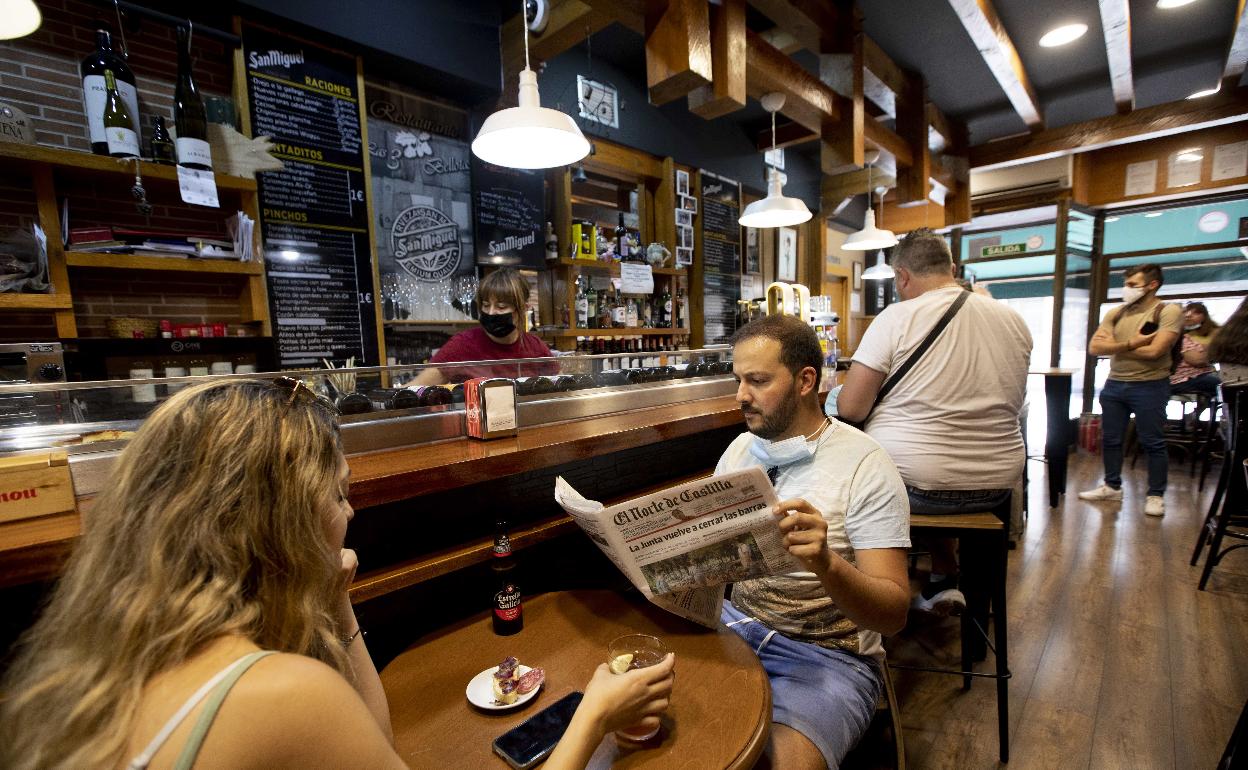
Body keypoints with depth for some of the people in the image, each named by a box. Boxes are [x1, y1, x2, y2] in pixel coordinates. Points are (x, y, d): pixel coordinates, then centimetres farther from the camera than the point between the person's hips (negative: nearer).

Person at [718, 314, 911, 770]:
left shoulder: (864, 465, -14)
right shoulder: (739, 449, 2)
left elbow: (893, 614, -16)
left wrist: (826, 563, -36)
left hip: (828, 652, -4)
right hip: (735, 625, 5)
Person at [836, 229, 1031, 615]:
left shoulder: (897, 317, -13)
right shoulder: (1014, 319, 5)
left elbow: (849, 408, -16)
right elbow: (1009, 402, 19)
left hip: (914, 482, -5)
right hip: (998, 482, 6)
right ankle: (943, 580, 30)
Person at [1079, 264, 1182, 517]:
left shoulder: (1168, 311, -6)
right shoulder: (1115, 313, 7)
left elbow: (1153, 351, -18)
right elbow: (1094, 347, -3)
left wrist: (1114, 347, -7)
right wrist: (1130, 344, -14)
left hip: (1149, 387, -5)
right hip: (1114, 385, 5)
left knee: (1153, 444, 4)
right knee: (1110, 440, 12)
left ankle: (1156, 495, 16)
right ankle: (1112, 487, 25)